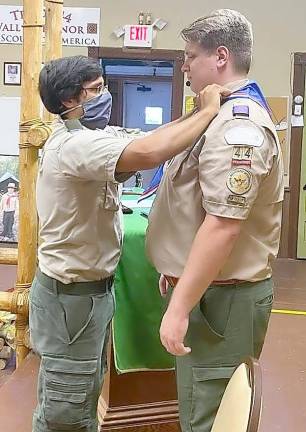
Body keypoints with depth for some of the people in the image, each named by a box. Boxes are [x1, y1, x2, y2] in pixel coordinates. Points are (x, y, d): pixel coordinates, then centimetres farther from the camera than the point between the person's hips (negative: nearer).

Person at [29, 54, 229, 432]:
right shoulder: (75, 144, -26)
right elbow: (148, 153, -40)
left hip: (88, 286, 10)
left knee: (83, 397, 25)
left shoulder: (83, 137, 9)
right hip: (73, 294, -10)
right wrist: (208, 111, -27)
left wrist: (199, 114, -4)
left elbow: (139, 144, 7)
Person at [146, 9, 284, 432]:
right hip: (215, 287, 10)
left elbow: (223, 225, -28)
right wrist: (180, 267, 24)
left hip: (221, 296, -10)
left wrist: (179, 307, -25)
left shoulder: (237, 125, -20)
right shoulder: (230, 115, 15)